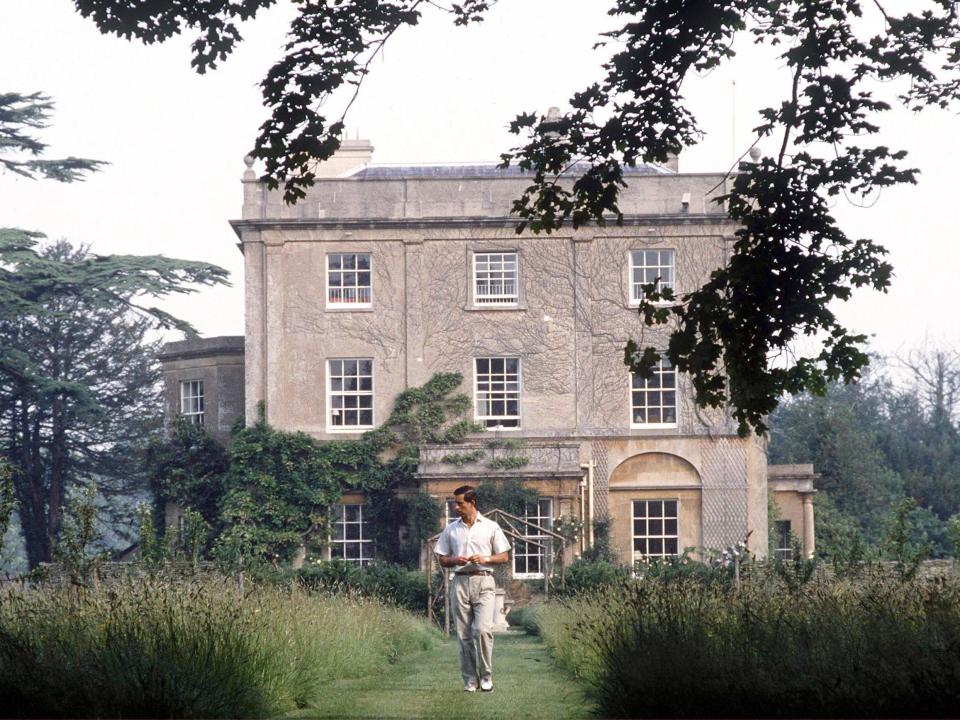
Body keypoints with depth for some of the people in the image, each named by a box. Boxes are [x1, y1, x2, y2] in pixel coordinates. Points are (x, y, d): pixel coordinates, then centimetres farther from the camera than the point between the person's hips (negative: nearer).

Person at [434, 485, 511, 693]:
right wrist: (456, 560, -6)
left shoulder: (490, 527, 6)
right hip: (460, 582, 3)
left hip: (483, 582, -3)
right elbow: (442, 559, 15)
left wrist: (485, 559, -10)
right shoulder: (451, 529, 12)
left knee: (482, 629, -15)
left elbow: (504, 557, 8)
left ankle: (486, 676, -3)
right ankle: (470, 679, 6)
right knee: (464, 634, 1)